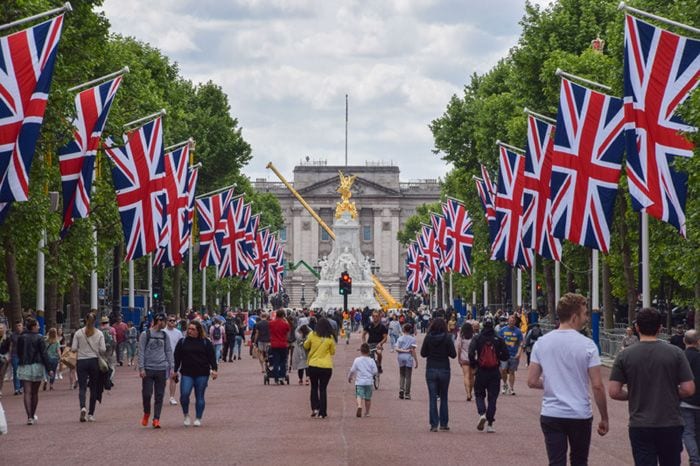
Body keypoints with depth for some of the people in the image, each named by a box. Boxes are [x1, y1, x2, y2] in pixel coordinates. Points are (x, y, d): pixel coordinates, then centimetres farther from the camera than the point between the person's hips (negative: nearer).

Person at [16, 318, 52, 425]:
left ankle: (29, 417, -16)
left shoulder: (21, 338, 2)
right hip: (37, 367, -1)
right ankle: (33, 415, 25)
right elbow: (44, 354, -9)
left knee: (27, 392, -3)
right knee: (35, 393, 13)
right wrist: (49, 369, -7)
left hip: (24, 367, 1)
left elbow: (18, 353, 11)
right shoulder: (39, 338, -7)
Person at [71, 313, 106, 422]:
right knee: (94, 388, 9)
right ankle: (91, 414, 9)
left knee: (82, 387, 0)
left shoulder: (78, 333, -2)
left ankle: (82, 407, -26)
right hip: (94, 362, 0)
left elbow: (73, 348, -4)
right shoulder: (99, 334, -2)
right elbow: (103, 349, -6)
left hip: (81, 362, 0)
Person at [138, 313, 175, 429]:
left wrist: (171, 367, 5)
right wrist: (141, 368, -9)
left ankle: (156, 419, 3)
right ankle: (146, 413, 22)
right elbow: (141, 352, -2)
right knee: (147, 393, -3)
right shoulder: (145, 334, 0)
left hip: (161, 369, 3)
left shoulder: (164, 335, 12)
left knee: (159, 395, 0)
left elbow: (168, 351, 13)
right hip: (148, 368, -3)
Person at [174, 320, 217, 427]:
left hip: (202, 374, 0)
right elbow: (177, 357, 10)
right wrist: (175, 371, 5)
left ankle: (198, 418, 15)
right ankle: (186, 415, 6)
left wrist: (214, 369, -6)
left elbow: (212, 357, 4)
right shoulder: (182, 342, 8)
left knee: (199, 397, 4)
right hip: (187, 374, 0)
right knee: (184, 394, -15)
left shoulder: (206, 342, 5)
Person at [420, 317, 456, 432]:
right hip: (444, 370, 0)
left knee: (432, 398, 4)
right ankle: (443, 423, 16)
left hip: (431, 370, 0)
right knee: (443, 397, 13)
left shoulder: (428, 337, -5)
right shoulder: (447, 338, -9)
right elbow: (453, 354, -7)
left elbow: (423, 353, 1)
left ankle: (434, 424, -3)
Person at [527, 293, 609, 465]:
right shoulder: (587, 345, -10)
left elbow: (532, 381, 1)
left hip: (551, 415, 2)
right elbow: (597, 386, -11)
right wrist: (604, 418, -1)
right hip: (580, 415, -2)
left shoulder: (541, 343, -1)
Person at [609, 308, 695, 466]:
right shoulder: (675, 353, -5)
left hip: (639, 426, 0)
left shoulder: (624, 356, -4)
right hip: (671, 424, 0)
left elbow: (614, 392, -7)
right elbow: (688, 390, -8)